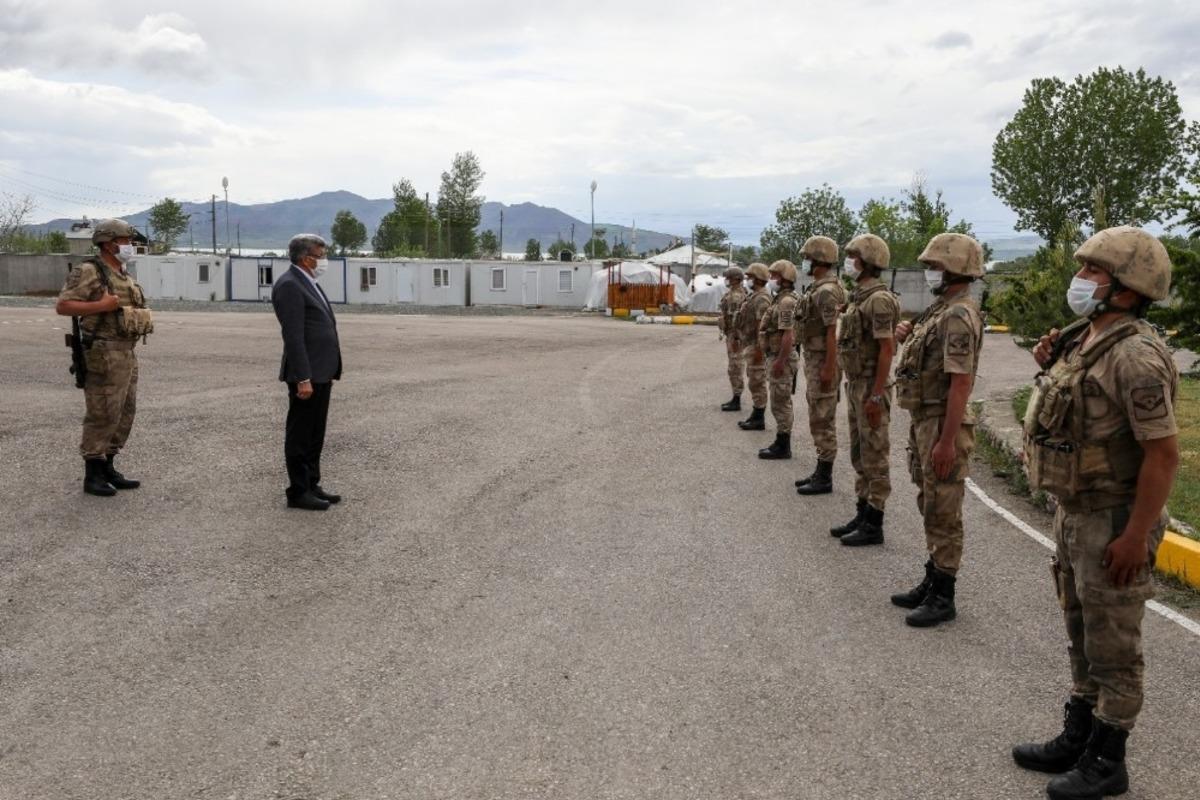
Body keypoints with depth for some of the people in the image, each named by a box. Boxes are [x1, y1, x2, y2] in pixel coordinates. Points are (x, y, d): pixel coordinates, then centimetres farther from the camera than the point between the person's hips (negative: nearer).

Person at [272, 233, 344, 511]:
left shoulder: (309, 283, 17)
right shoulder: (289, 285, -15)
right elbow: (293, 336, -20)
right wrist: (303, 378, -23)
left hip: (321, 373, 10)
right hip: (307, 374, -10)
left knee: (315, 435, 15)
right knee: (300, 435, 0)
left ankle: (312, 485, 23)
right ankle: (298, 492, 8)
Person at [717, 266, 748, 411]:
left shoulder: (736, 295, -19)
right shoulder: (738, 293, 15)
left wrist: (735, 338, -24)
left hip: (735, 336, -11)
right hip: (732, 335, 11)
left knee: (735, 369, -6)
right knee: (736, 368, 13)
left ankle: (736, 402, -2)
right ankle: (736, 399, 19)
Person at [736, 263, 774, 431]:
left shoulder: (761, 299, -17)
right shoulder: (752, 296, 15)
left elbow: (762, 325, -23)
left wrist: (758, 349, -25)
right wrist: (742, 342, 21)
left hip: (756, 346, -10)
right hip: (749, 345, 10)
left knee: (757, 382, -6)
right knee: (754, 382, 13)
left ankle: (759, 419, -1)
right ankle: (755, 416, 20)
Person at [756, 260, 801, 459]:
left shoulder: (786, 302, -19)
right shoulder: (781, 299, 13)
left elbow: (788, 335, -25)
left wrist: (779, 361, -25)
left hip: (782, 357, -10)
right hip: (777, 356, 10)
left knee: (780, 403, -4)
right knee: (782, 402, 14)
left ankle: (782, 447, 2)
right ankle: (781, 442, 20)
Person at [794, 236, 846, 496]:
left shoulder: (827, 291, -18)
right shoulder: (818, 288, 14)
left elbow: (832, 333, -22)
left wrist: (828, 369, -24)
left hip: (822, 362, -10)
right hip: (814, 360, 10)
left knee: (823, 420, -5)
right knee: (818, 418, 14)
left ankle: (825, 478, 1)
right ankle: (821, 471, 21)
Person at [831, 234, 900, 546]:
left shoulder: (878, 299, -18)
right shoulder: (859, 296, 13)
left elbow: (887, 348, -21)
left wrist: (876, 395, -23)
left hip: (870, 387, -10)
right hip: (855, 384, 10)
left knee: (874, 457, -2)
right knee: (859, 455, 15)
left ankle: (873, 525, 5)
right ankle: (862, 514, 24)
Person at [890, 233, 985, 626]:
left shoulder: (959, 316, -19)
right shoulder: (940, 309, 12)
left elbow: (961, 383, -24)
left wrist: (947, 441, -26)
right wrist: (909, 336, 5)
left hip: (943, 423, -10)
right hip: (923, 419, 10)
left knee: (943, 512, -1)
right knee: (930, 506, 17)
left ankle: (943, 597, 9)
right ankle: (932, 581, 30)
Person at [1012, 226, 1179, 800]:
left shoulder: (1134, 355, -22)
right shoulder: (1082, 340, 7)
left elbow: (1163, 452, -23)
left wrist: (1135, 536, -23)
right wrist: (1050, 365, 4)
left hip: (1112, 521, -9)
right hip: (1072, 513, 9)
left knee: (1112, 646, 6)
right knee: (1082, 637, 20)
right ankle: (1077, 738, 34)